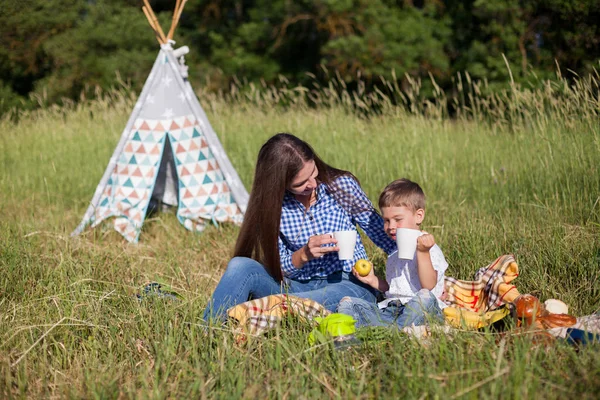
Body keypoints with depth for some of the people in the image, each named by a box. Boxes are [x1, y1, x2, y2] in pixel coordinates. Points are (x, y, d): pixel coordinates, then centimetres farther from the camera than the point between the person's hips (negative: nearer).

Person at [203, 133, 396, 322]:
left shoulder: (342, 185, -6)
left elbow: (383, 234, 4)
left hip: (350, 284, -2)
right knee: (240, 266, -23)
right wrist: (304, 255, -22)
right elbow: (279, 267, -3)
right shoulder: (272, 206, -3)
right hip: (300, 285, 3)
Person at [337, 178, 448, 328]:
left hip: (416, 309, -7)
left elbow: (428, 286, -15)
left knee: (425, 298, -39)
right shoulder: (394, 253, 25)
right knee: (347, 303, -8)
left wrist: (423, 252, -22)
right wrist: (373, 280, 18)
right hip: (390, 309, 7)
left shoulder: (428, 249, -1)